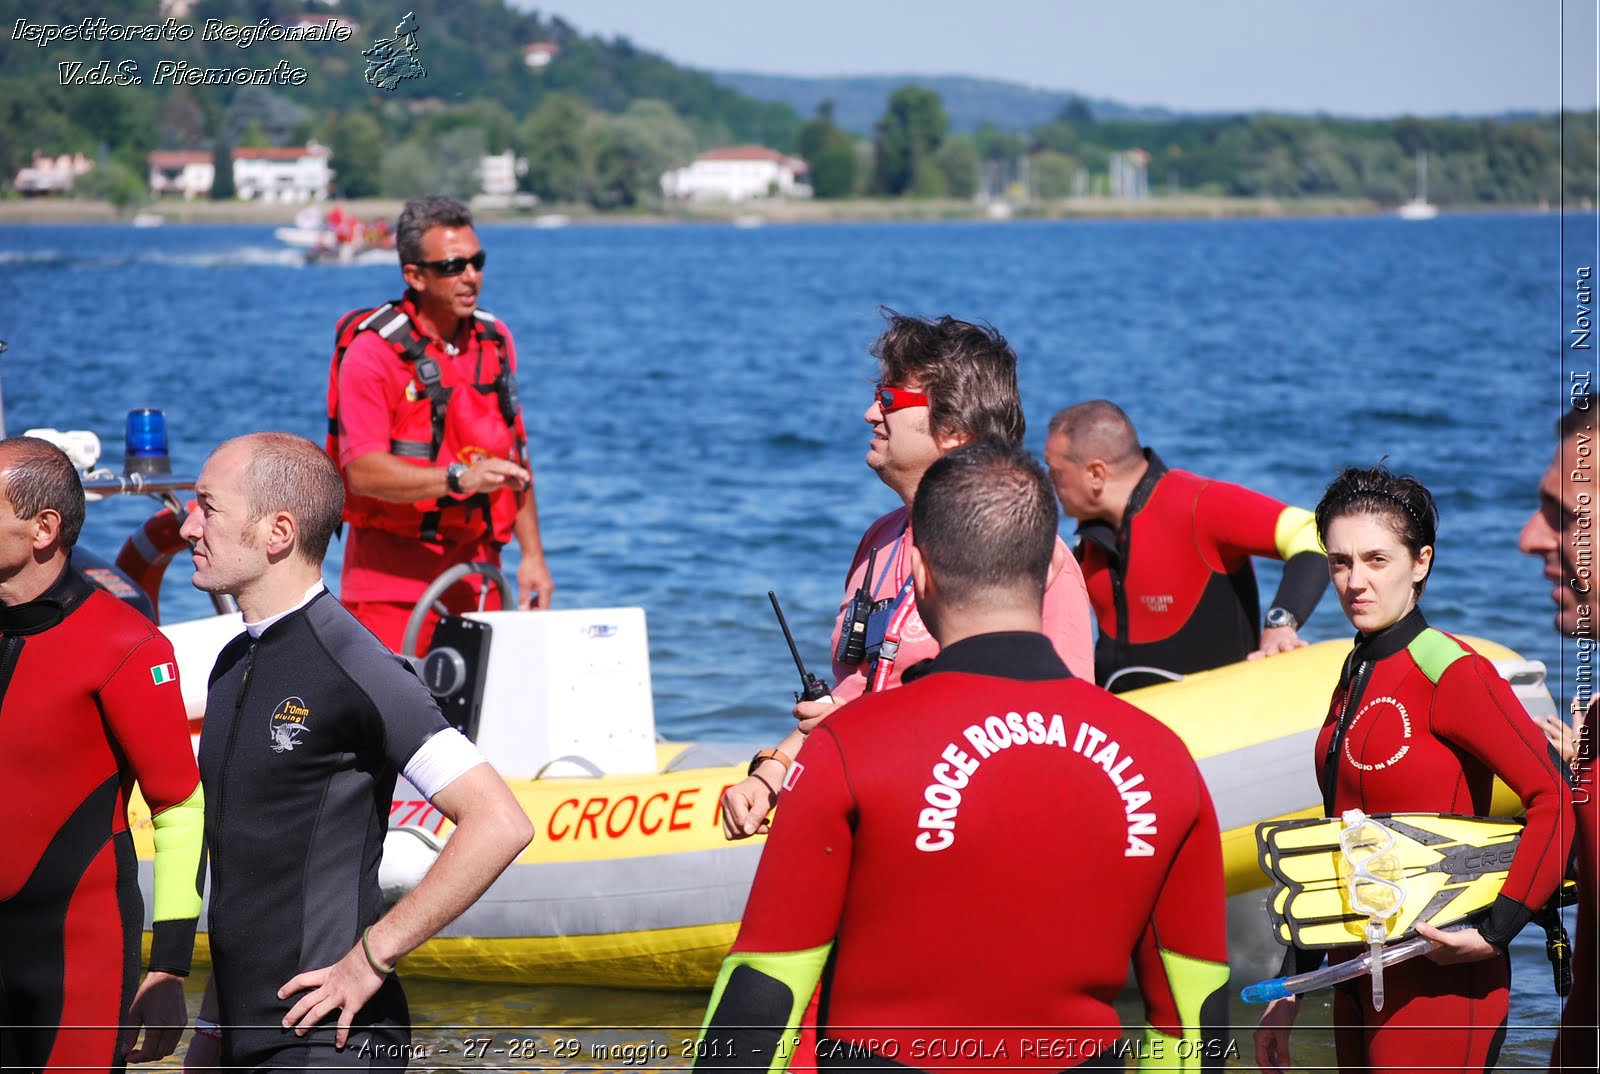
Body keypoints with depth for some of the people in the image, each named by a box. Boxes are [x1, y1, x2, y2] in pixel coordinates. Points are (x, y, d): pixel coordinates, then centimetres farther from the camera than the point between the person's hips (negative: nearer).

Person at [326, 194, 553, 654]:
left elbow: (514, 458, 18)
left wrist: (531, 553, 12)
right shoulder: (373, 352, -10)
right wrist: (459, 478, -30)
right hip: (392, 579, -6)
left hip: (475, 564, 6)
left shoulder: (494, 341, 11)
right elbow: (363, 471, -20)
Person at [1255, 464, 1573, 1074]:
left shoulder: (1451, 672, -12)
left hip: (1436, 984, -8)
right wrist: (1289, 990, 17)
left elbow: (1559, 800, -20)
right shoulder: (1355, 679, 12)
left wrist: (1495, 932, -22)